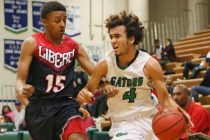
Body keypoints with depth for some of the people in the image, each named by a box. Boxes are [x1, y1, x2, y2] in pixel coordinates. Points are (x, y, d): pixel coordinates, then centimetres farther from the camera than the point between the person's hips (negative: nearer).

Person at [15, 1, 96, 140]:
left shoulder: (74, 46, 6)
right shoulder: (32, 43, -4)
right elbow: (20, 79, -7)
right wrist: (21, 91, -31)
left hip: (65, 104, 2)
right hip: (39, 106, -2)